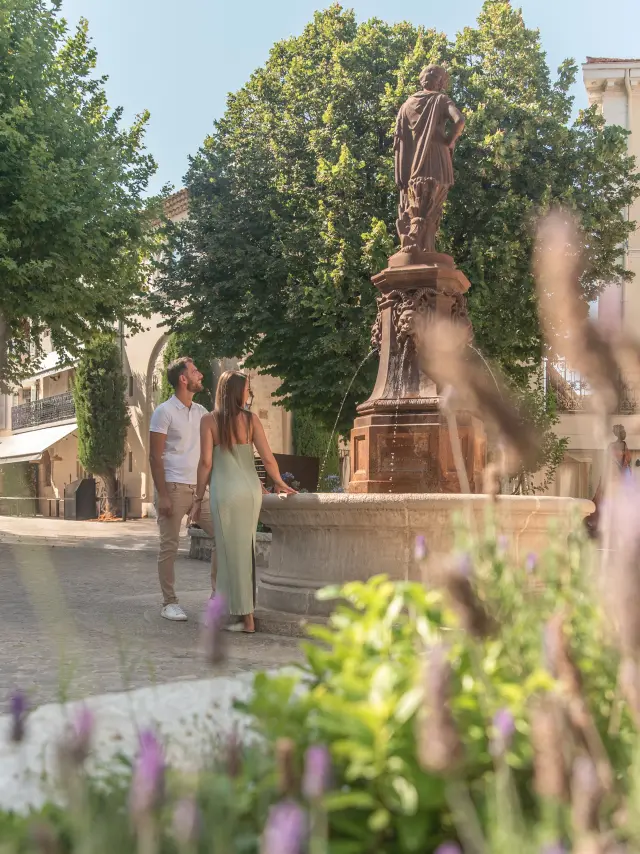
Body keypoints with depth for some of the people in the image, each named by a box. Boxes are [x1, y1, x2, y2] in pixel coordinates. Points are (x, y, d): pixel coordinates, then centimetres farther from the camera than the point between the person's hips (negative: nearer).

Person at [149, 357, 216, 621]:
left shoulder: (201, 412, 12)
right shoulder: (164, 412, -6)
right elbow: (155, 456, -9)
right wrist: (162, 496, -16)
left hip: (198, 488, 6)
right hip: (173, 488, -6)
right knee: (169, 547, 0)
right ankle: (169, 603, 9)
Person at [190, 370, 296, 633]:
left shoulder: (209, 420, -3)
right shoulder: (251, 419, 1)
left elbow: (206, 462, -6)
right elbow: (267, 458, -2)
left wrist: (199, 498, 1)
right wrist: (279, 483, 14)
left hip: (226, 492, -3)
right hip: (252, 489, 3)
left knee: (232, 552, 4)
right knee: (246, 549, 15)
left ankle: (246, 617, 7)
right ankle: (245, 609, 22)